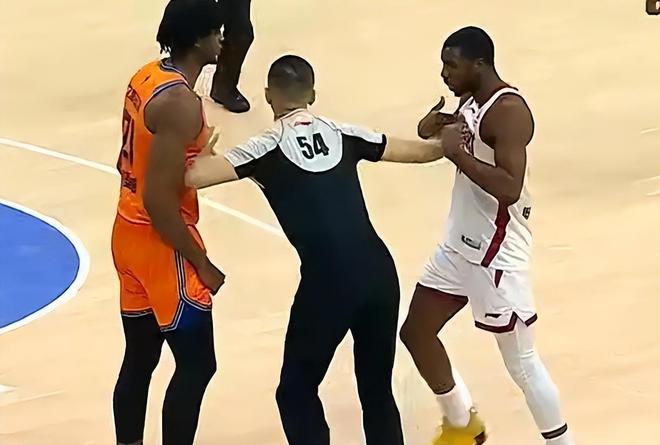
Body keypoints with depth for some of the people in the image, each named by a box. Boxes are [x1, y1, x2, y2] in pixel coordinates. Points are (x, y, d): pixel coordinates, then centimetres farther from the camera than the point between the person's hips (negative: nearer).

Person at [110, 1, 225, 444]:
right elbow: (159, 200, -26)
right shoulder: (180, 102, -24)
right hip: (160, 243, -9)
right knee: (197, 364, -1)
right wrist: (200, 262, -17)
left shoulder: (148, 77, 5)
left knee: (140, 357, 17)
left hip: (131, 233, 9)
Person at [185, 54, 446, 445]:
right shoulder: (342, 134, 12)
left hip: (327, 284, -4)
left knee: (297, 394, 14)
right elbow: (421, 152, 24)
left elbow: (194, 176, -11)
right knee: (377, 391, 19)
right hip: (378, 272, 4)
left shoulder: (268, 147, 0)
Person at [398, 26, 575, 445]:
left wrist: (457, 153, -28)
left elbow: (510, 189, -31)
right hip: (460, 244, 10)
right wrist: (438, 131, 1)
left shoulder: (508, 111, -22)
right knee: (416, 332, 17)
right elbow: (467, 153, 22)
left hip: (497, 253, -10)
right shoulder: (472, 100, 7)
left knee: (521, 362, -4)